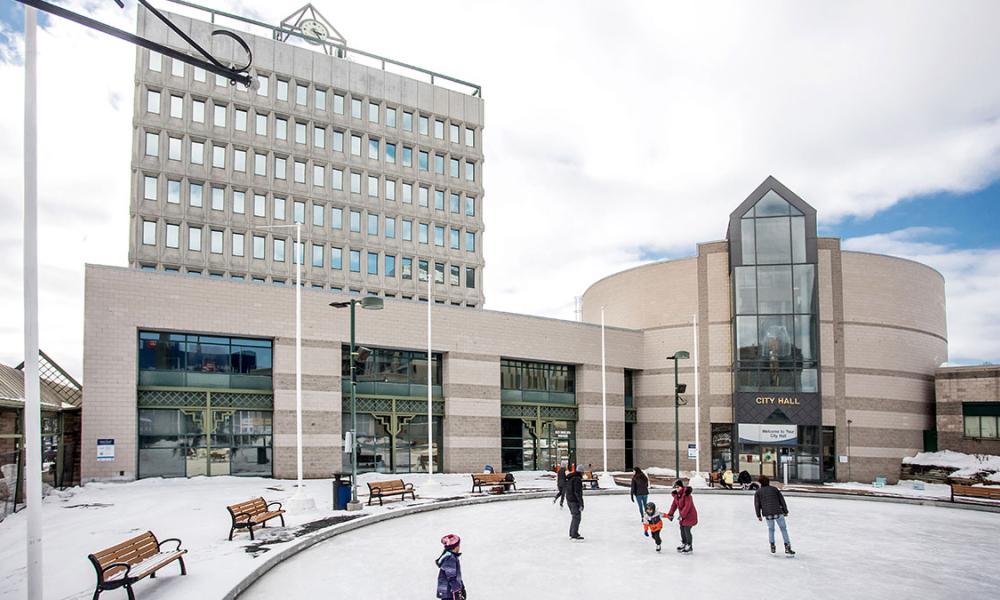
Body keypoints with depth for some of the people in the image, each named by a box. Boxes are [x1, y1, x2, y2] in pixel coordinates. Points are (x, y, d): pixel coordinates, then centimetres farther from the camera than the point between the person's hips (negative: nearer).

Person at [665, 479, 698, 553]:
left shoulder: (686, 494, -23)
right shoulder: (676, 495, 3)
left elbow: (687, 506, -28)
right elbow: (674, 504, 9)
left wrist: (682, 515, -28)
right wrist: (670, 514, 3)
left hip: (689, 515, -8)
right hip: (682, 515, 8)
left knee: (687, 530, -6)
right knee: (682, 530, 15)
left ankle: (689, 547, 7)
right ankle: (684, 544, 33)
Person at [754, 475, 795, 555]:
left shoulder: (758, 492, 10)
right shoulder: (775, 489, 13)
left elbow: (757, 504, 4)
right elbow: (782, 500, 11)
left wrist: (759, 515, 8)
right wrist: (785, 511, 16)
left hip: (767, 514, 1)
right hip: (778, 512, -1)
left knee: (771, 529, 19)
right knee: (783, 528, 8)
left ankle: (772, 546, 15)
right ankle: (787, 547, 2)